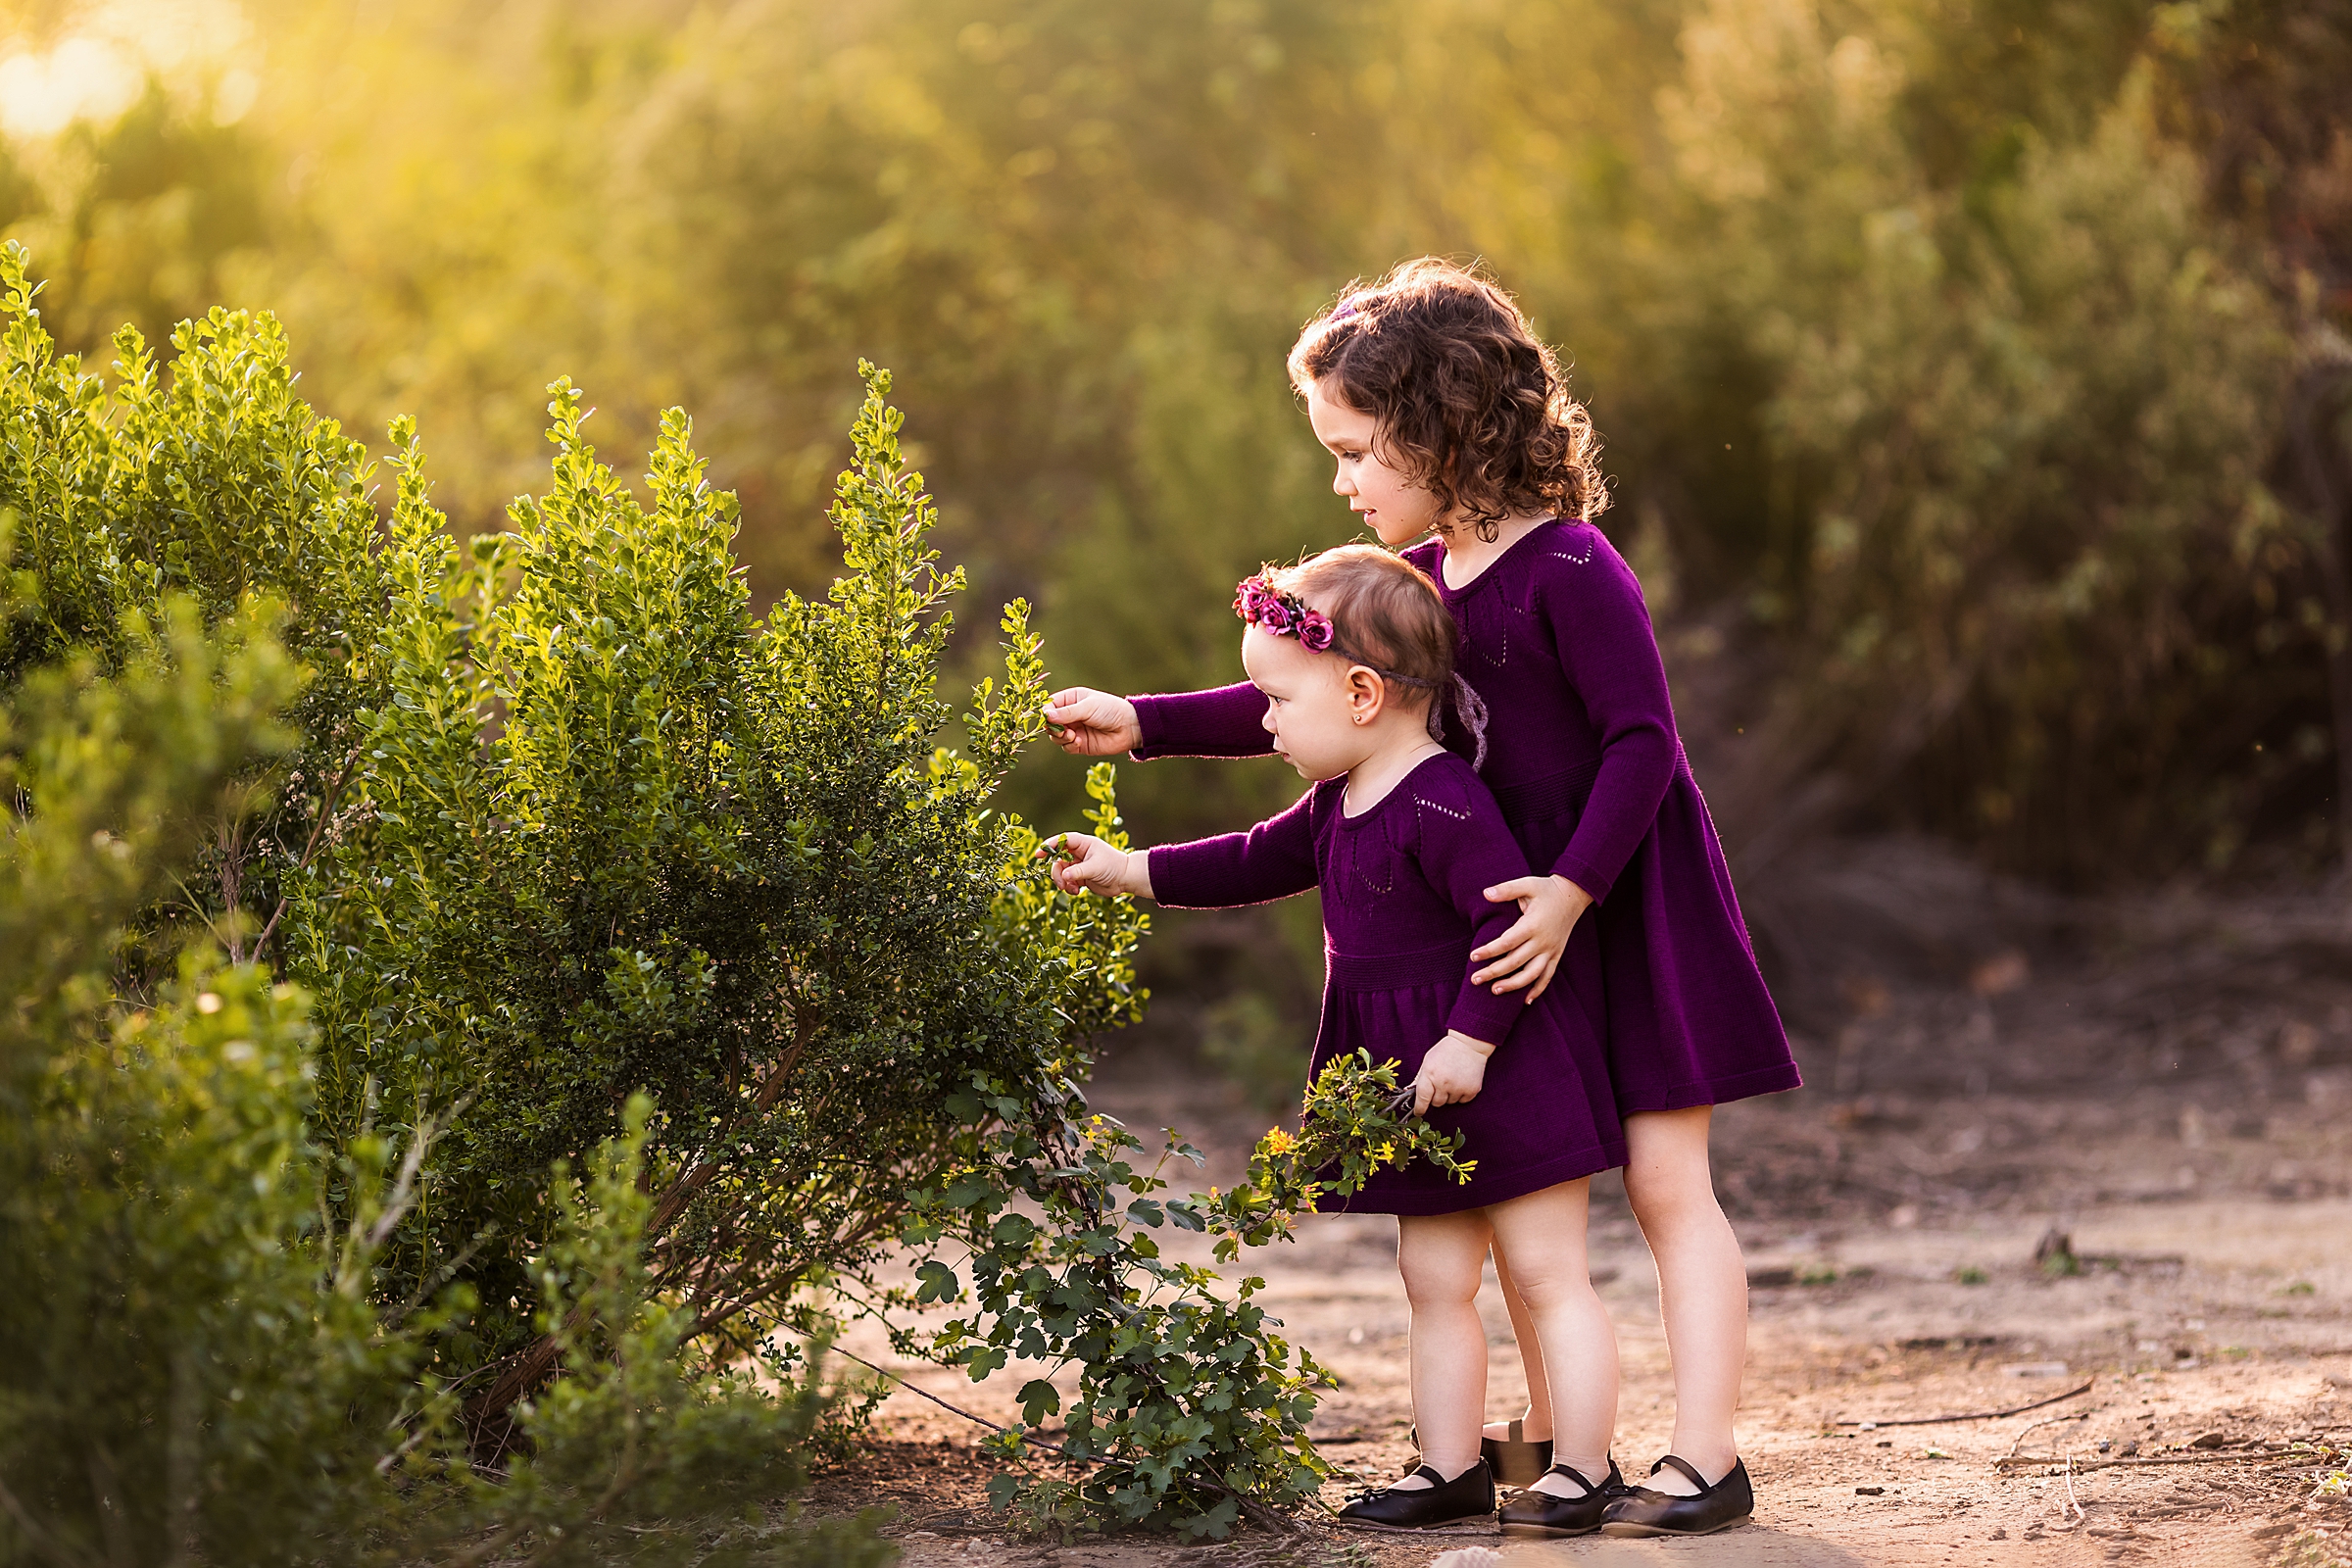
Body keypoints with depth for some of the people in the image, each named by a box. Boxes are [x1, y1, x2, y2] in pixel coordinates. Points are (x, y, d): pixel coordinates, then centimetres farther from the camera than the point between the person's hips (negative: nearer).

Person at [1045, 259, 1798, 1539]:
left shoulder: (1568, 570, -17)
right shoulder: (1414, 581, 8)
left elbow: (1643, 741, -20)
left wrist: (1573, 889, -26)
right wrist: (1144, 725, 9)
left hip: (1626, 901, -8)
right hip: (1515, 915, 8)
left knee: (1665, 1183, -5)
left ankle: (1707, 1462, -3)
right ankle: (1560, 1453, 16)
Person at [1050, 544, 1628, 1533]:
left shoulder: (1442, 805, -22)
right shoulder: (1338, 804, 9)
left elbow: (1513, 919, -26)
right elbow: (1259, 864, 23)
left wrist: (1469, 1039, -25)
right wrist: (1130, 873, 20)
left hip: (1501, 1073, -10)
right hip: (1412, 1085, 10)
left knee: (1547, 1274, -3)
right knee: (1433, 1278, 12)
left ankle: (1583, 1474, 0)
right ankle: (1451, 1470, 18)